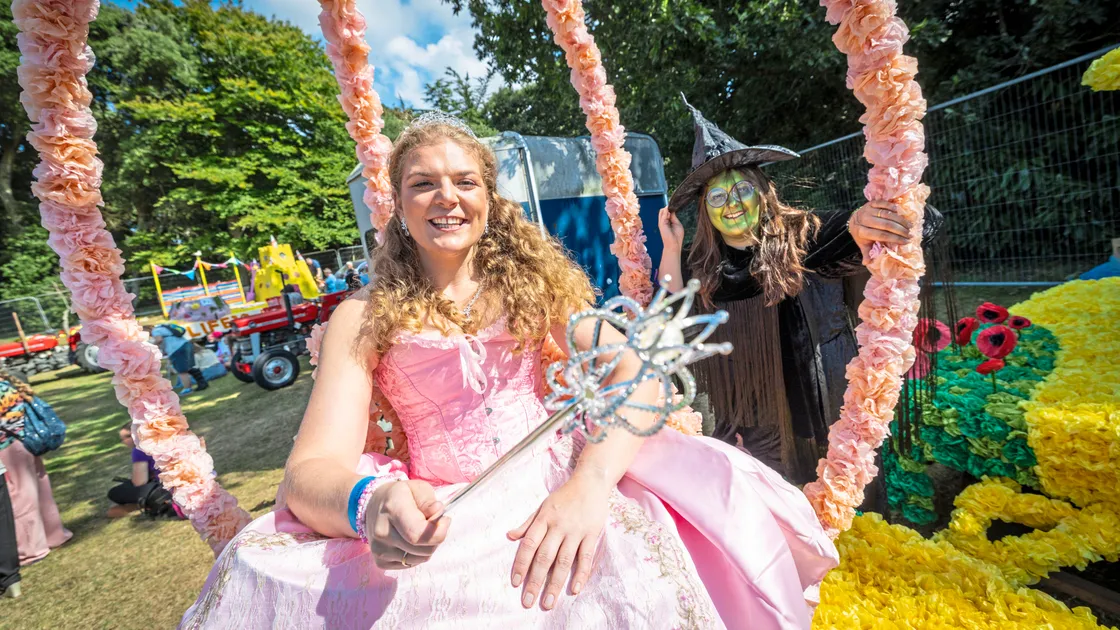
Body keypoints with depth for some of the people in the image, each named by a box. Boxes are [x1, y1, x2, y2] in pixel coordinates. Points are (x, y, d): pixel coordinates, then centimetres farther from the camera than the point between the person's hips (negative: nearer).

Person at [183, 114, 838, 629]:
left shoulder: (536, 279, 5)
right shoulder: (364, 317, 2)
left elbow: (636, 370, -7)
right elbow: (310, 469, -7)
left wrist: (590, 480, -27)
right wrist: (368, 503, -31)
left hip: (552, 482, 1)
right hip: (436, 516, 1)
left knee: (632, 549, -30)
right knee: (257, 571, -24)